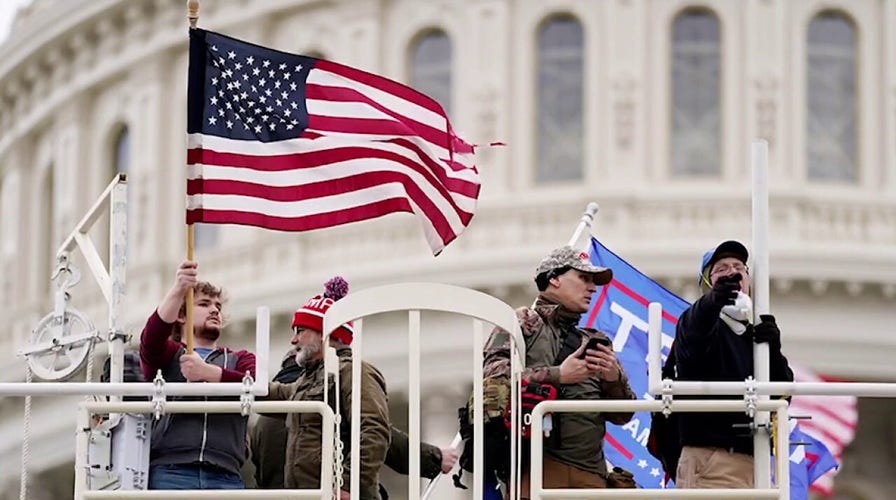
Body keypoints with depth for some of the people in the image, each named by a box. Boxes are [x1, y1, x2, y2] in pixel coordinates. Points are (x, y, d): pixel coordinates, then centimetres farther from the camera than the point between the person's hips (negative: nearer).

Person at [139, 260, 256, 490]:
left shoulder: (240, 360, 26)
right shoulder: (169, 354, 20)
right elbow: (151, 338, -5)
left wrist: (207, 372, -12)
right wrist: (178, 290, -20)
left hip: (224, 477, 2)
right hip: (170, 473, -2)